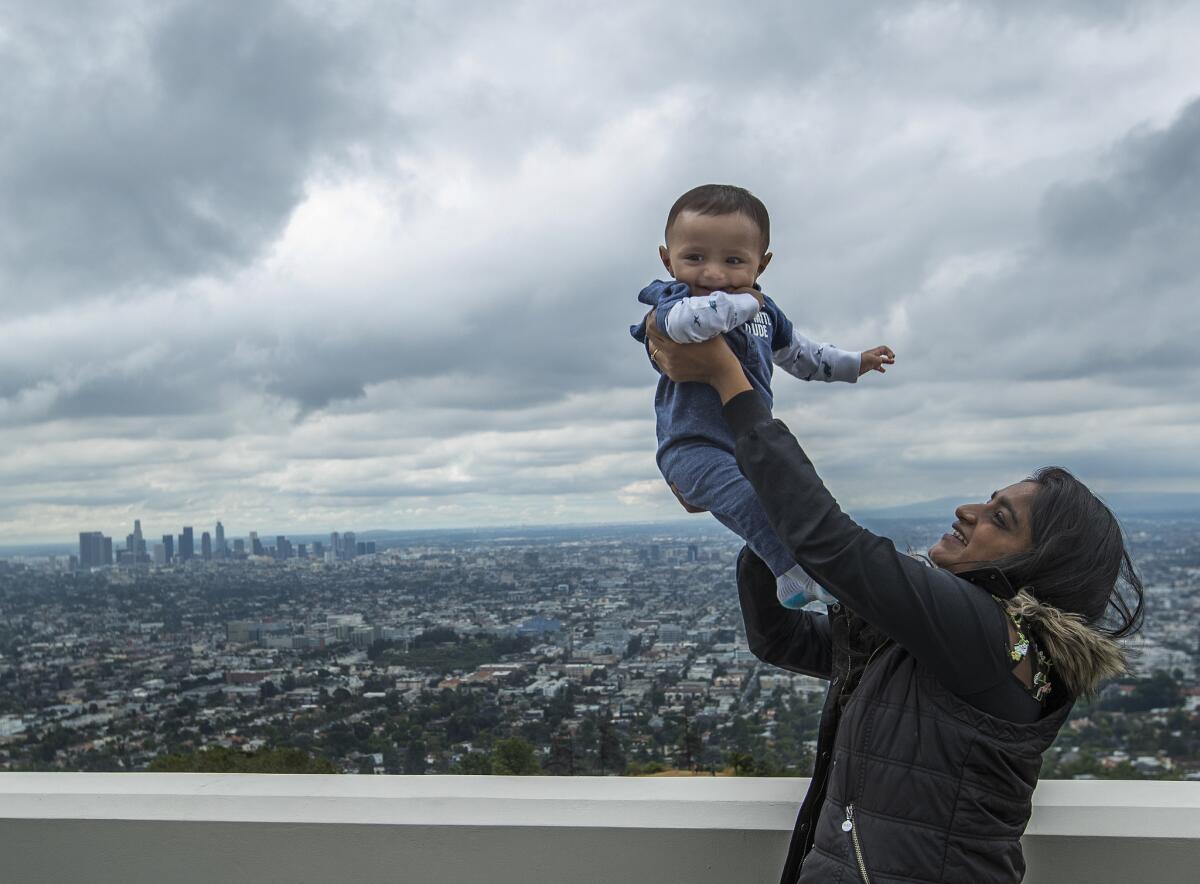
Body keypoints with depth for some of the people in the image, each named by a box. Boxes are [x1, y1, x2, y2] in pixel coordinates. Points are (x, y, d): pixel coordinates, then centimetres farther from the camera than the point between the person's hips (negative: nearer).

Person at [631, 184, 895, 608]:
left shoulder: (764, 311, 11)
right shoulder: (674, 302, -14)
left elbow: (800, 354, 30)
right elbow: (687, 321, -41)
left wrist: (853, 363, 35)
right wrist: (743, 303, -24)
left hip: (750, 446, 9)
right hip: (693, 447, -9)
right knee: (753, 501, -34)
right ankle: (798, 576, -28)